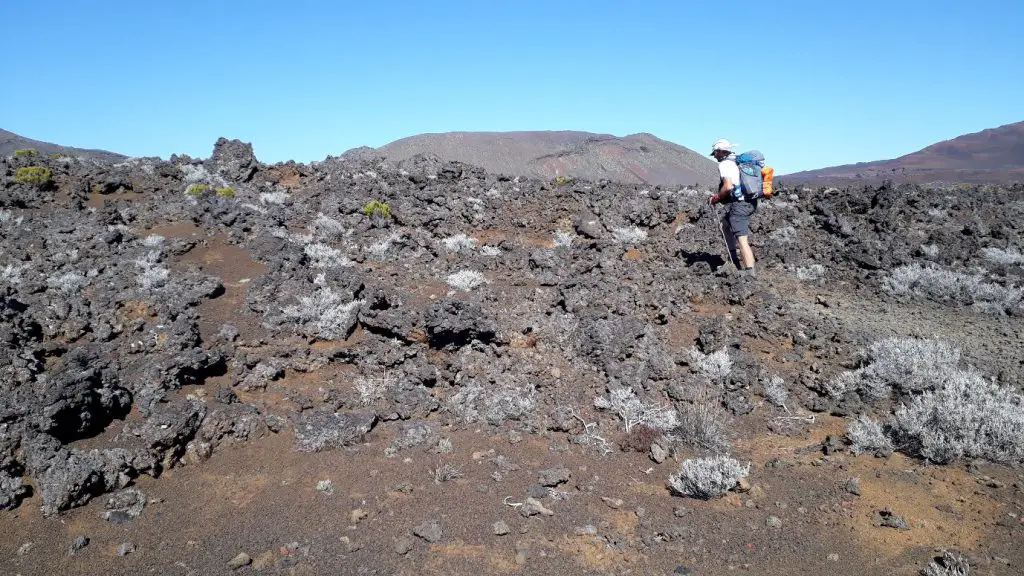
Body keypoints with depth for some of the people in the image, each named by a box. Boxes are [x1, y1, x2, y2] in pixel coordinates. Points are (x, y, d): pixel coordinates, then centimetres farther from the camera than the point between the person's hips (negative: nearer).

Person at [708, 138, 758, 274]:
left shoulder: (724, 164, -8)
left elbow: (728, 186, -21)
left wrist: (717, 198, -4)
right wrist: (719, 196, 21)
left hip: (740, 204, -10)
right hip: (751, 202, 10)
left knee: (742, 240, -14)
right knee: (726, 222, 30)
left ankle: (750, 273, -22)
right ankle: (735, 256, 31)